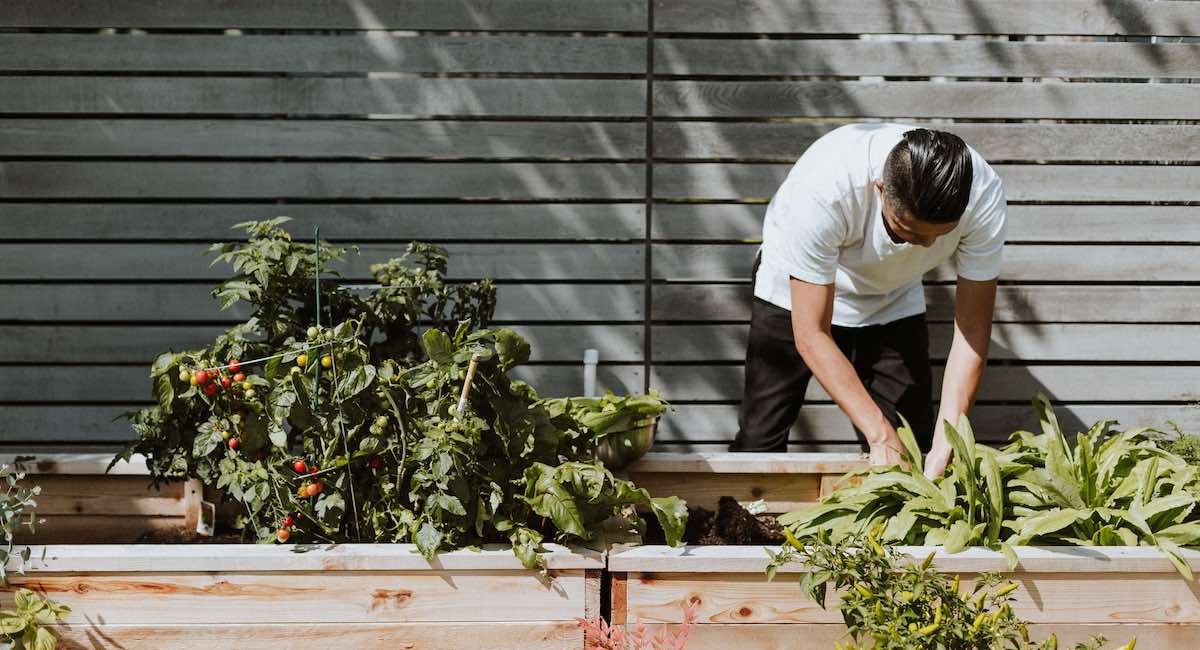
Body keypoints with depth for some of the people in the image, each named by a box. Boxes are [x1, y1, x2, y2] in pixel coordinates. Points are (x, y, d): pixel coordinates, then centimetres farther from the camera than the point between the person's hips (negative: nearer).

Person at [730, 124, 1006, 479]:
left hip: (893, 299, 3)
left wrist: (946, 442, -34)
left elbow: (972, 327, -25)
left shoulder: (984, 196, -33)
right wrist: (880, 435, -38)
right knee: (759, 441, -7)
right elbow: (812, 335, -34)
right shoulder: (822, 189, -42)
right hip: (797, 293, -2)